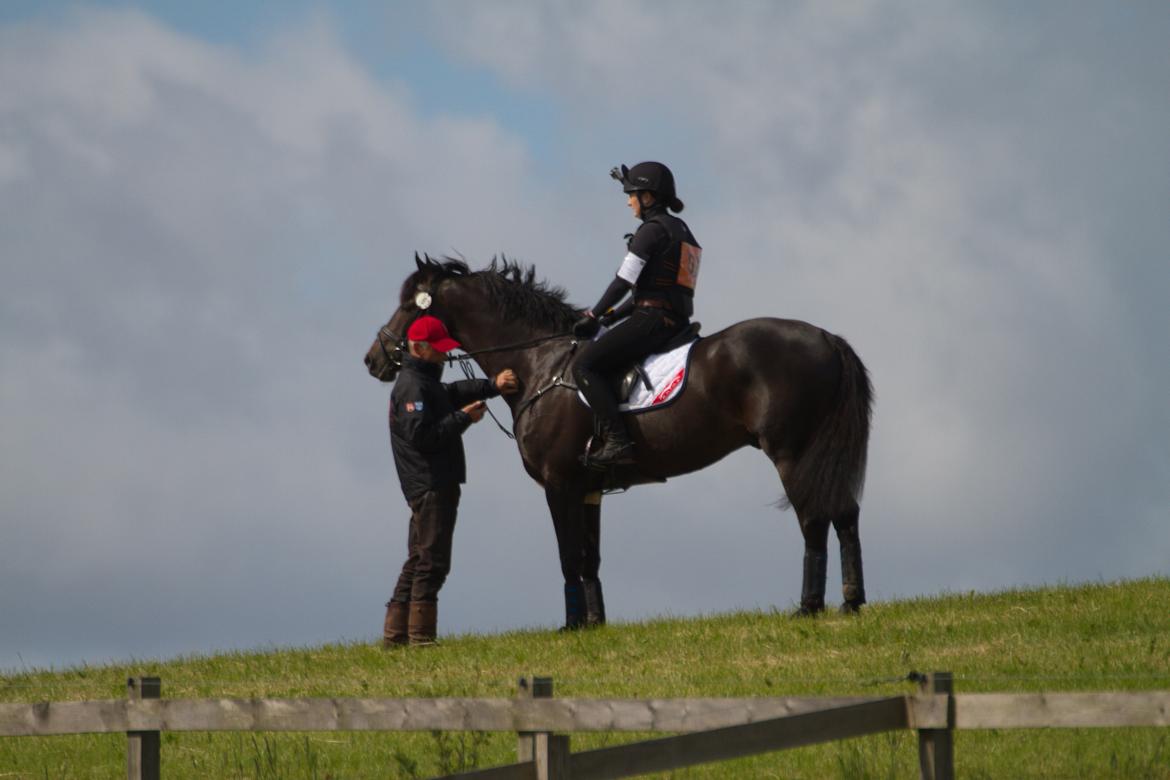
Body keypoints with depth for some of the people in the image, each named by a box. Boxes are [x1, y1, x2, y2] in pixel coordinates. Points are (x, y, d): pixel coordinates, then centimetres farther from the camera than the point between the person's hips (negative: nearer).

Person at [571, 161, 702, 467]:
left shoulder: (653, 229, -10)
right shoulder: (680, 230, 21)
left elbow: (624, 281, -12)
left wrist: (593, 316, -2)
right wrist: (615, 314, 20)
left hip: (652, 319, -10)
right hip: (676, 320, 10)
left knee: (584, 364, -14)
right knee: (597, 358, 25)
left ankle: (618, 440, -26)